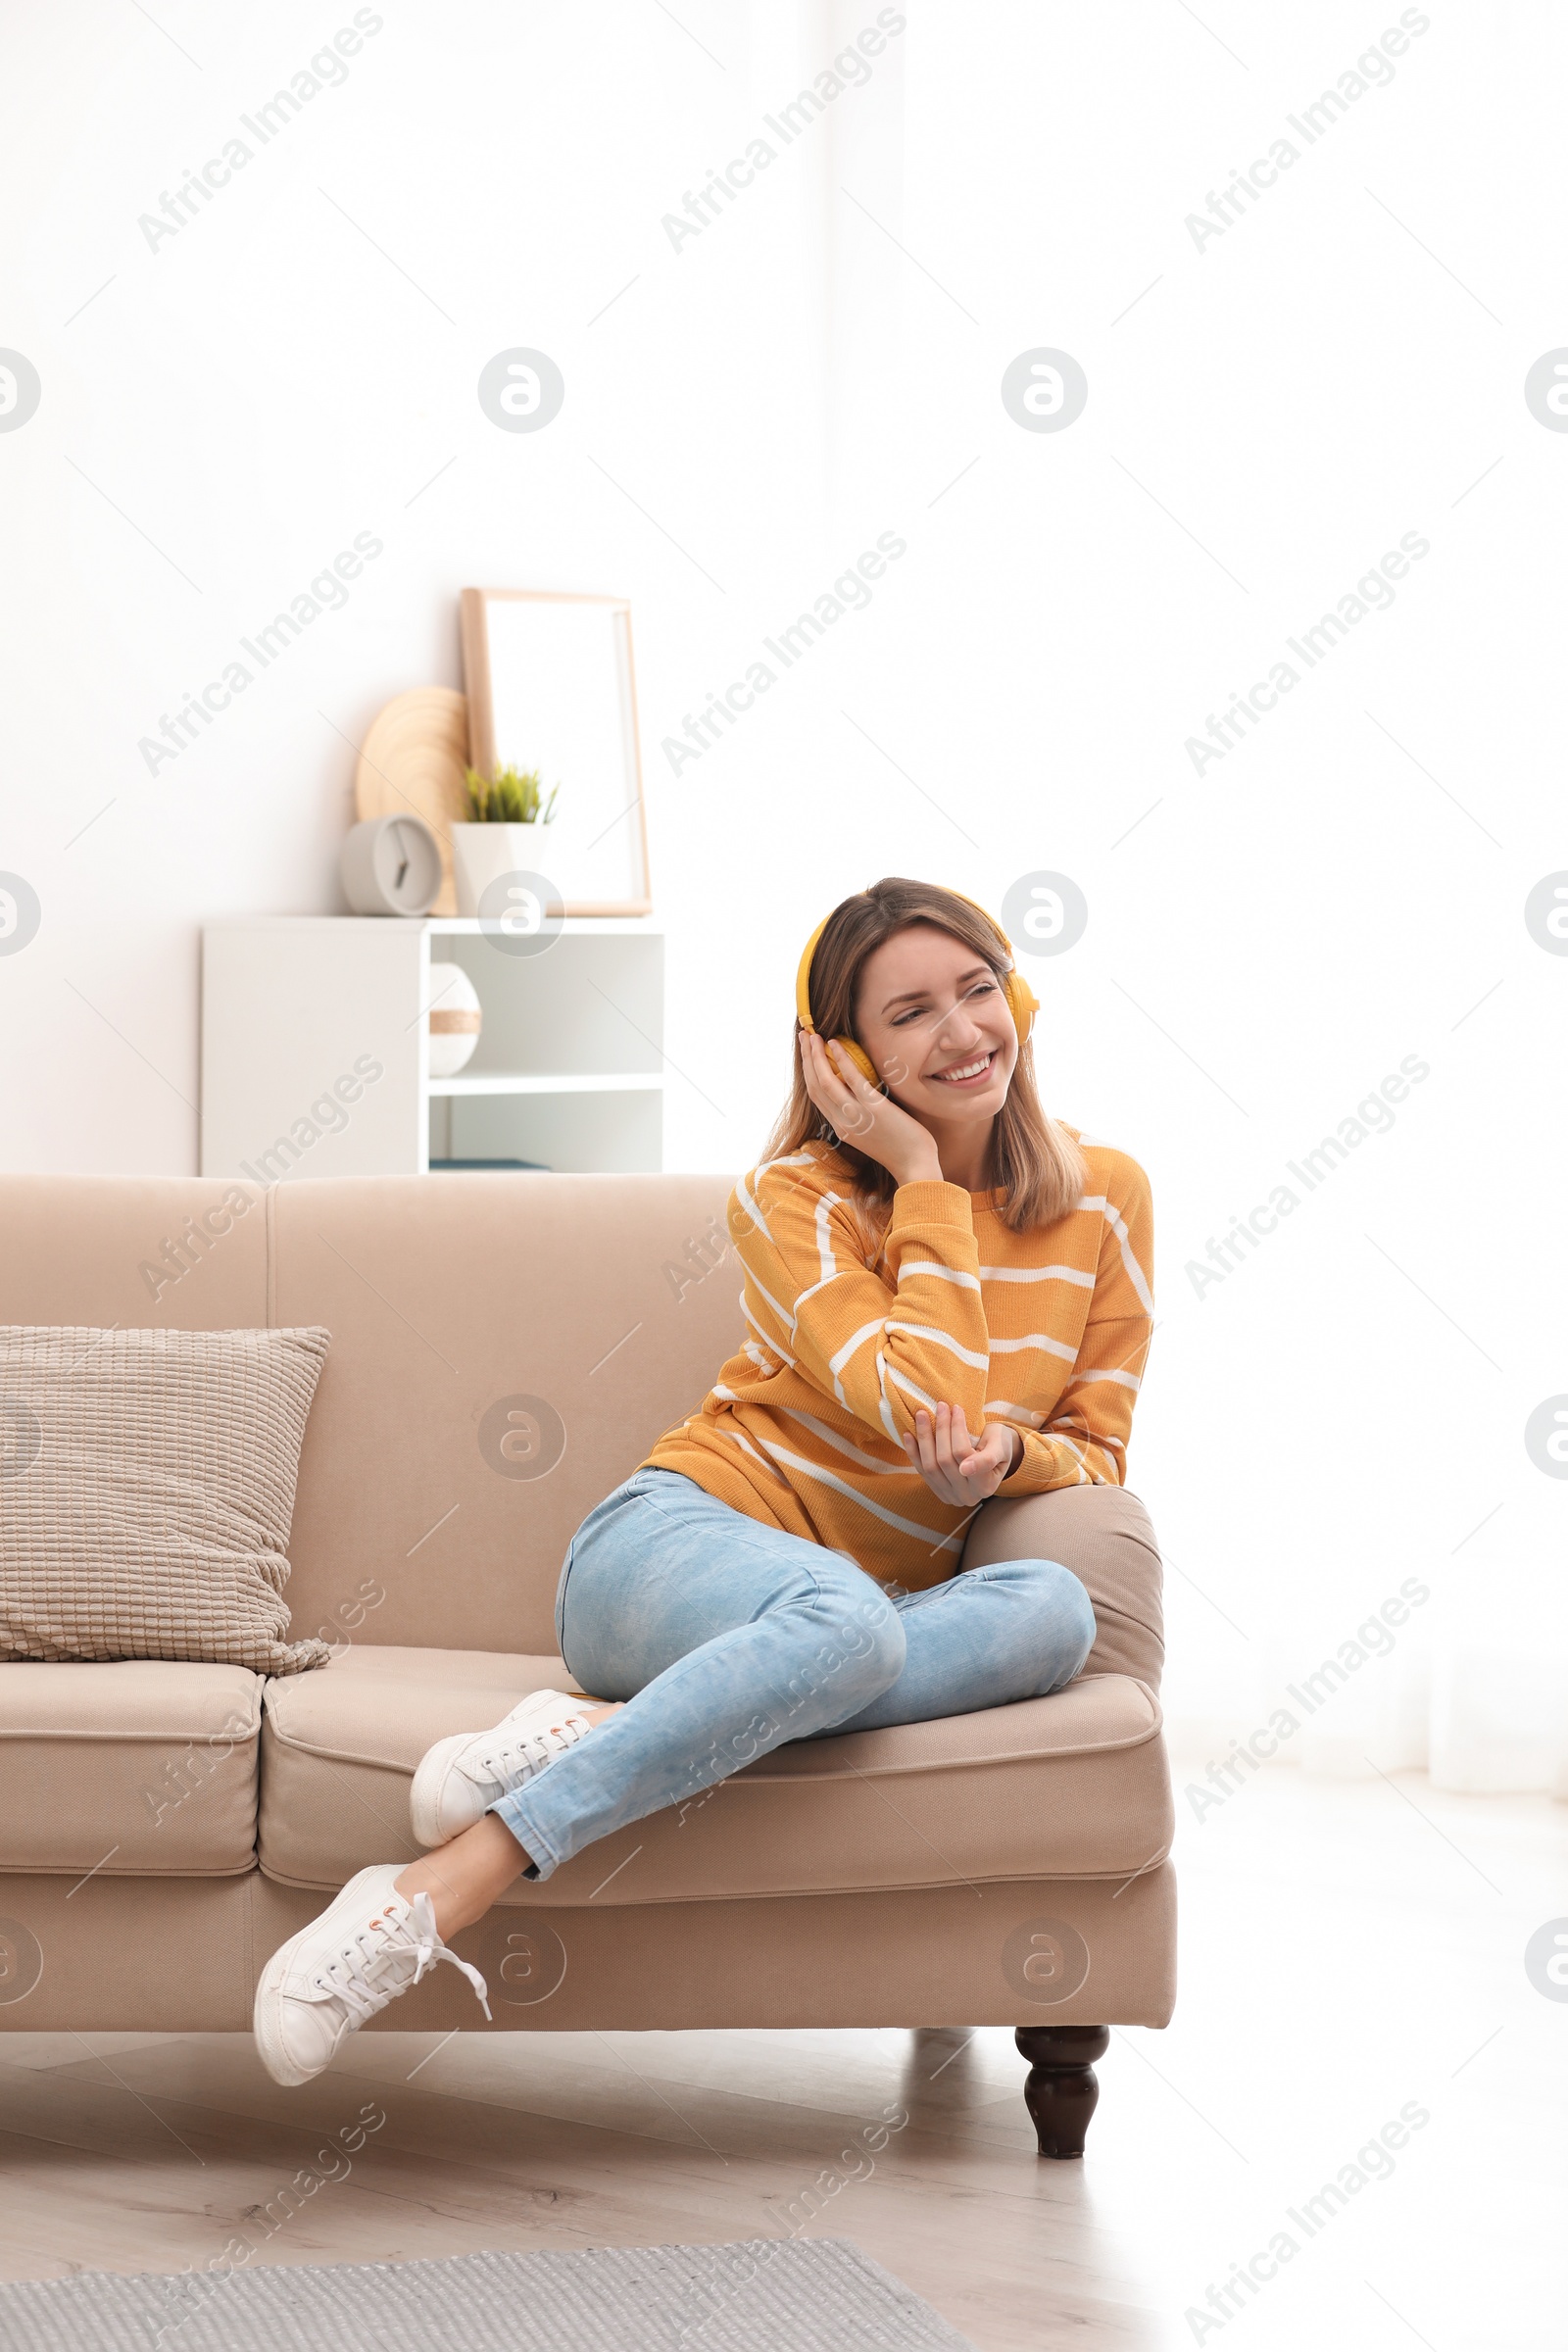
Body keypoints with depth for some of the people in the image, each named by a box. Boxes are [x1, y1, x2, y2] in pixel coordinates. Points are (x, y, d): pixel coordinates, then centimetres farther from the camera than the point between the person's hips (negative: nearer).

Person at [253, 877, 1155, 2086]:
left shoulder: (1106, 1197, 9)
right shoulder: (793, 1199, -2)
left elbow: (1097, 1450, 12)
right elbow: (926, 1404, -14)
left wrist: (1007, 1458, -10)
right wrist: (925, 1180, -9)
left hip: (877, 1607, 4)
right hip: (680, 1544, -4)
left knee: (1055, 1612, -33)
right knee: (845, 1618, -41)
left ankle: (591, 1734, -34)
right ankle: (433, 1898, -43)